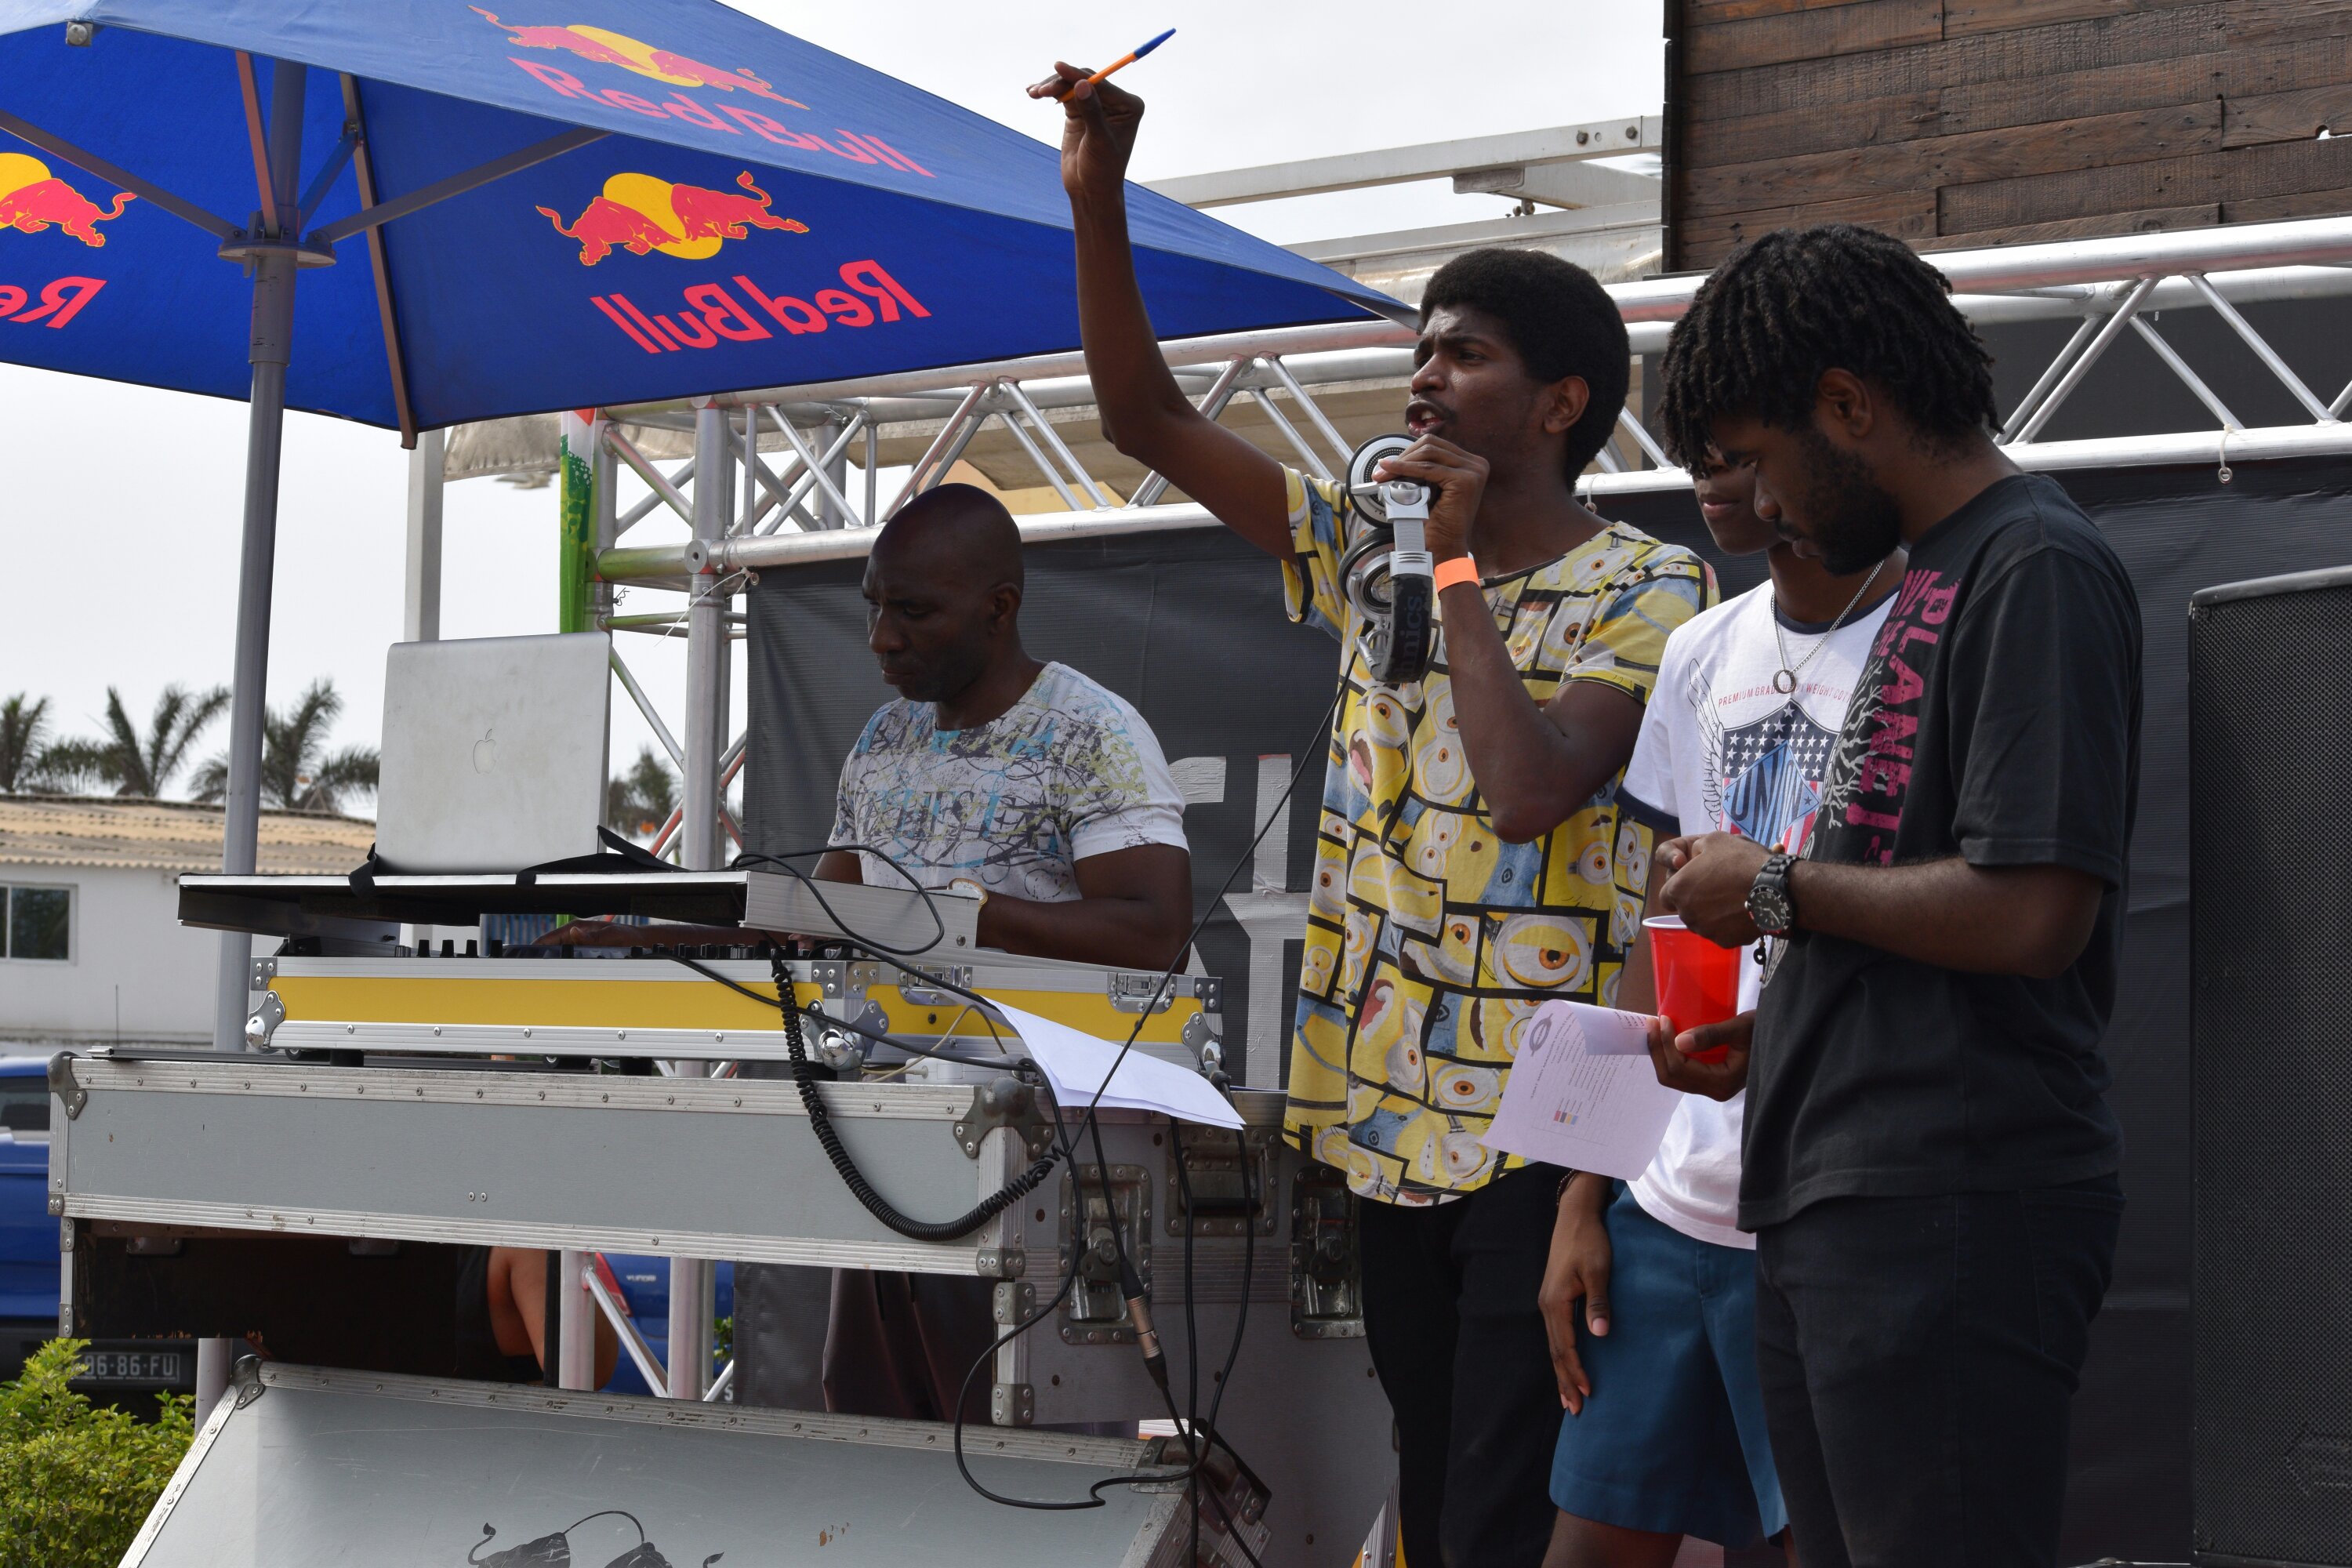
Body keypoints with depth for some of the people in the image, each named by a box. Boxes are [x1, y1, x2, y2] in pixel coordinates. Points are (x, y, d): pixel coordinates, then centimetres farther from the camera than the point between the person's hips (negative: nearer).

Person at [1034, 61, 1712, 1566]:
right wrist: (1098, 202, -1)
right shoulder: (1371, 547, 11)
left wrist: (1461, 569, -12)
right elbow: (1148, 419, 9)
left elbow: (1530, 788, -23)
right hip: (1394, 1104, 7)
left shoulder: (1646, 588, -7)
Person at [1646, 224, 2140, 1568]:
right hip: (1843, 1205, 10)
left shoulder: (2038, 572, -11)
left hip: (1951, 1205, -10)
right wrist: (1771, 1036, 12)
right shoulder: (1938, 579, 19)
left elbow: (2029, 913, -21)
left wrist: (1777, 890, -9)